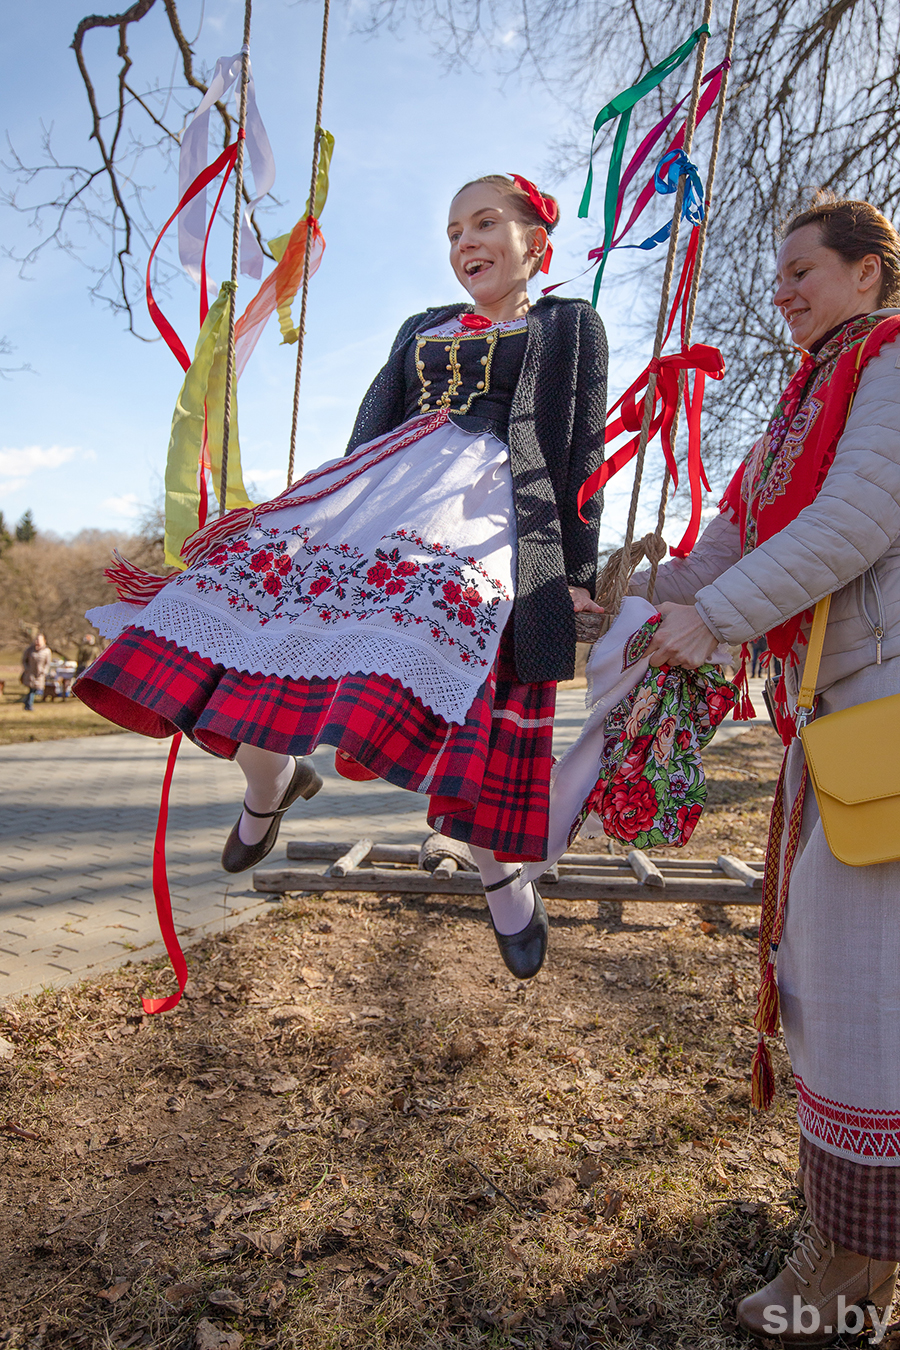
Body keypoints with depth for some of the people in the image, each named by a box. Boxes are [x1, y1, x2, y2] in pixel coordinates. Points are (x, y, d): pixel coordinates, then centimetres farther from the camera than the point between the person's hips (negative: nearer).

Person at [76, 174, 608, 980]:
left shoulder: (570, 325, 16)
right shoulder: (422, 329, 30)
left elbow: (582, 453, 5)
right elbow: (372, 426, 24)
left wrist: (577, 572, -4)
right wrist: (337, 513, 16)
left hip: (492, 511, -5)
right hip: (384, 495, 5)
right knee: (271, 575, -14)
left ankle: (502, 871, 1)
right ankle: (271, 782, 12)